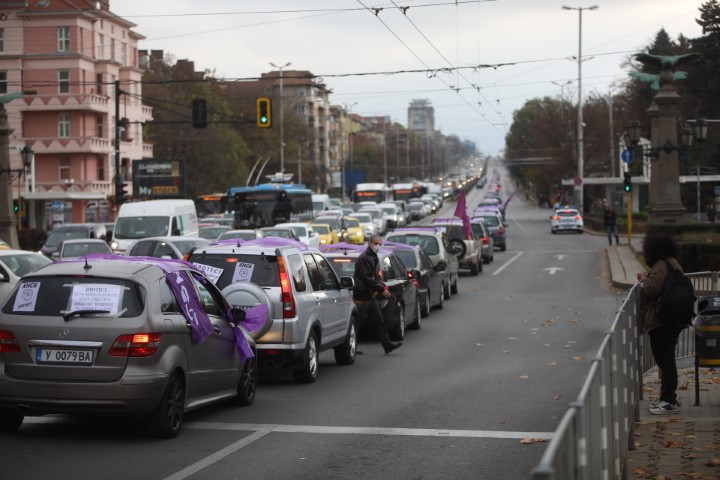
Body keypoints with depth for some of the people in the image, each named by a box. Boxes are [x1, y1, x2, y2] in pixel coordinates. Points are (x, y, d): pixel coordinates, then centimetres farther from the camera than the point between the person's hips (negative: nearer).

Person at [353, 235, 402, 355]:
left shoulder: (375, 258, 16)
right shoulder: (364, 258, -14)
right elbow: (367, 278, -21)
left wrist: (379, 288, -3)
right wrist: (381, 289, -20)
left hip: (371, 296, 9)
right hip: (362, 296, -9)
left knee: (379, 321, 6)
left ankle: (387, 345, 5)